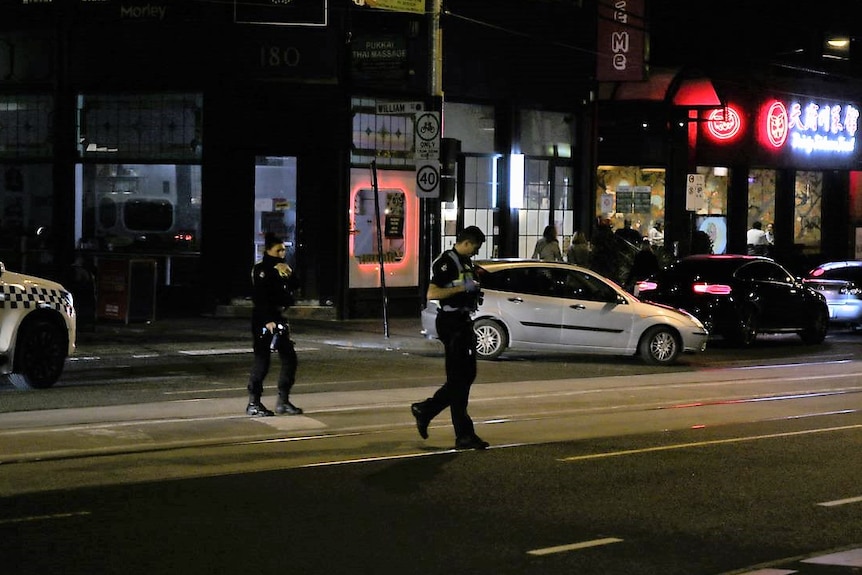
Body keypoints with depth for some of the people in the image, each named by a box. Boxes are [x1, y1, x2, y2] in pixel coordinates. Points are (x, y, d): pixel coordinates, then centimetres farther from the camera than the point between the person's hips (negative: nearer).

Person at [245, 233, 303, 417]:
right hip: (263, 319, -8)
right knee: (262, 360, -8)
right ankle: (253, 404, -1)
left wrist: (288, 274, -7)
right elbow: (259, 298, -16)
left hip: (278, 318, 8)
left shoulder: (282, 268, 16)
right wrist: (268, 321, -22)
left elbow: (293, 288, 10)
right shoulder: (261, 269, -9)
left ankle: (283, 401, 14)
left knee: (289, 358, 7)